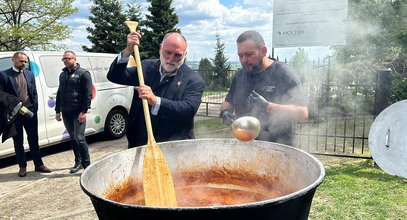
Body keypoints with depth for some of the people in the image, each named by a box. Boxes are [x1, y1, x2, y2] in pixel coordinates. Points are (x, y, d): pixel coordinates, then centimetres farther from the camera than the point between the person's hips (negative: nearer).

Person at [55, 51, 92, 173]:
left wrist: (84, 111, -16)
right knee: (73, 138, 12)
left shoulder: (83, 74, -4)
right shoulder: (63, 75, 18)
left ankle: (87, 164, -3)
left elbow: (88, 94, -10)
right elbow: (59, 93, 23)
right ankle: (78, 162, 22)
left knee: (79, 138, -12)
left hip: (78, 112, -7)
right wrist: (57, 111, 18)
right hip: (66, 112, 7)